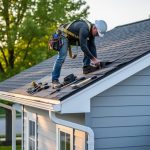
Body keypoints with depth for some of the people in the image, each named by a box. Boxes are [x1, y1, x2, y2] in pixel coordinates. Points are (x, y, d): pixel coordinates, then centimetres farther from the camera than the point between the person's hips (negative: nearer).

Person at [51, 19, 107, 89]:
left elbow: (92, 46, -2)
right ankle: (54, 80, -20)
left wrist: (96, 59, -10)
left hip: (73, 37, 9)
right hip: (64, 36, -9)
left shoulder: (92, 30, -5)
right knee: (61, 57, -21)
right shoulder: (84, 29, -34)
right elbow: (83, 47, -35)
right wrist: (93, 59, -30)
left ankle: (86, 67, 5)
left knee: (88, 45, 2)